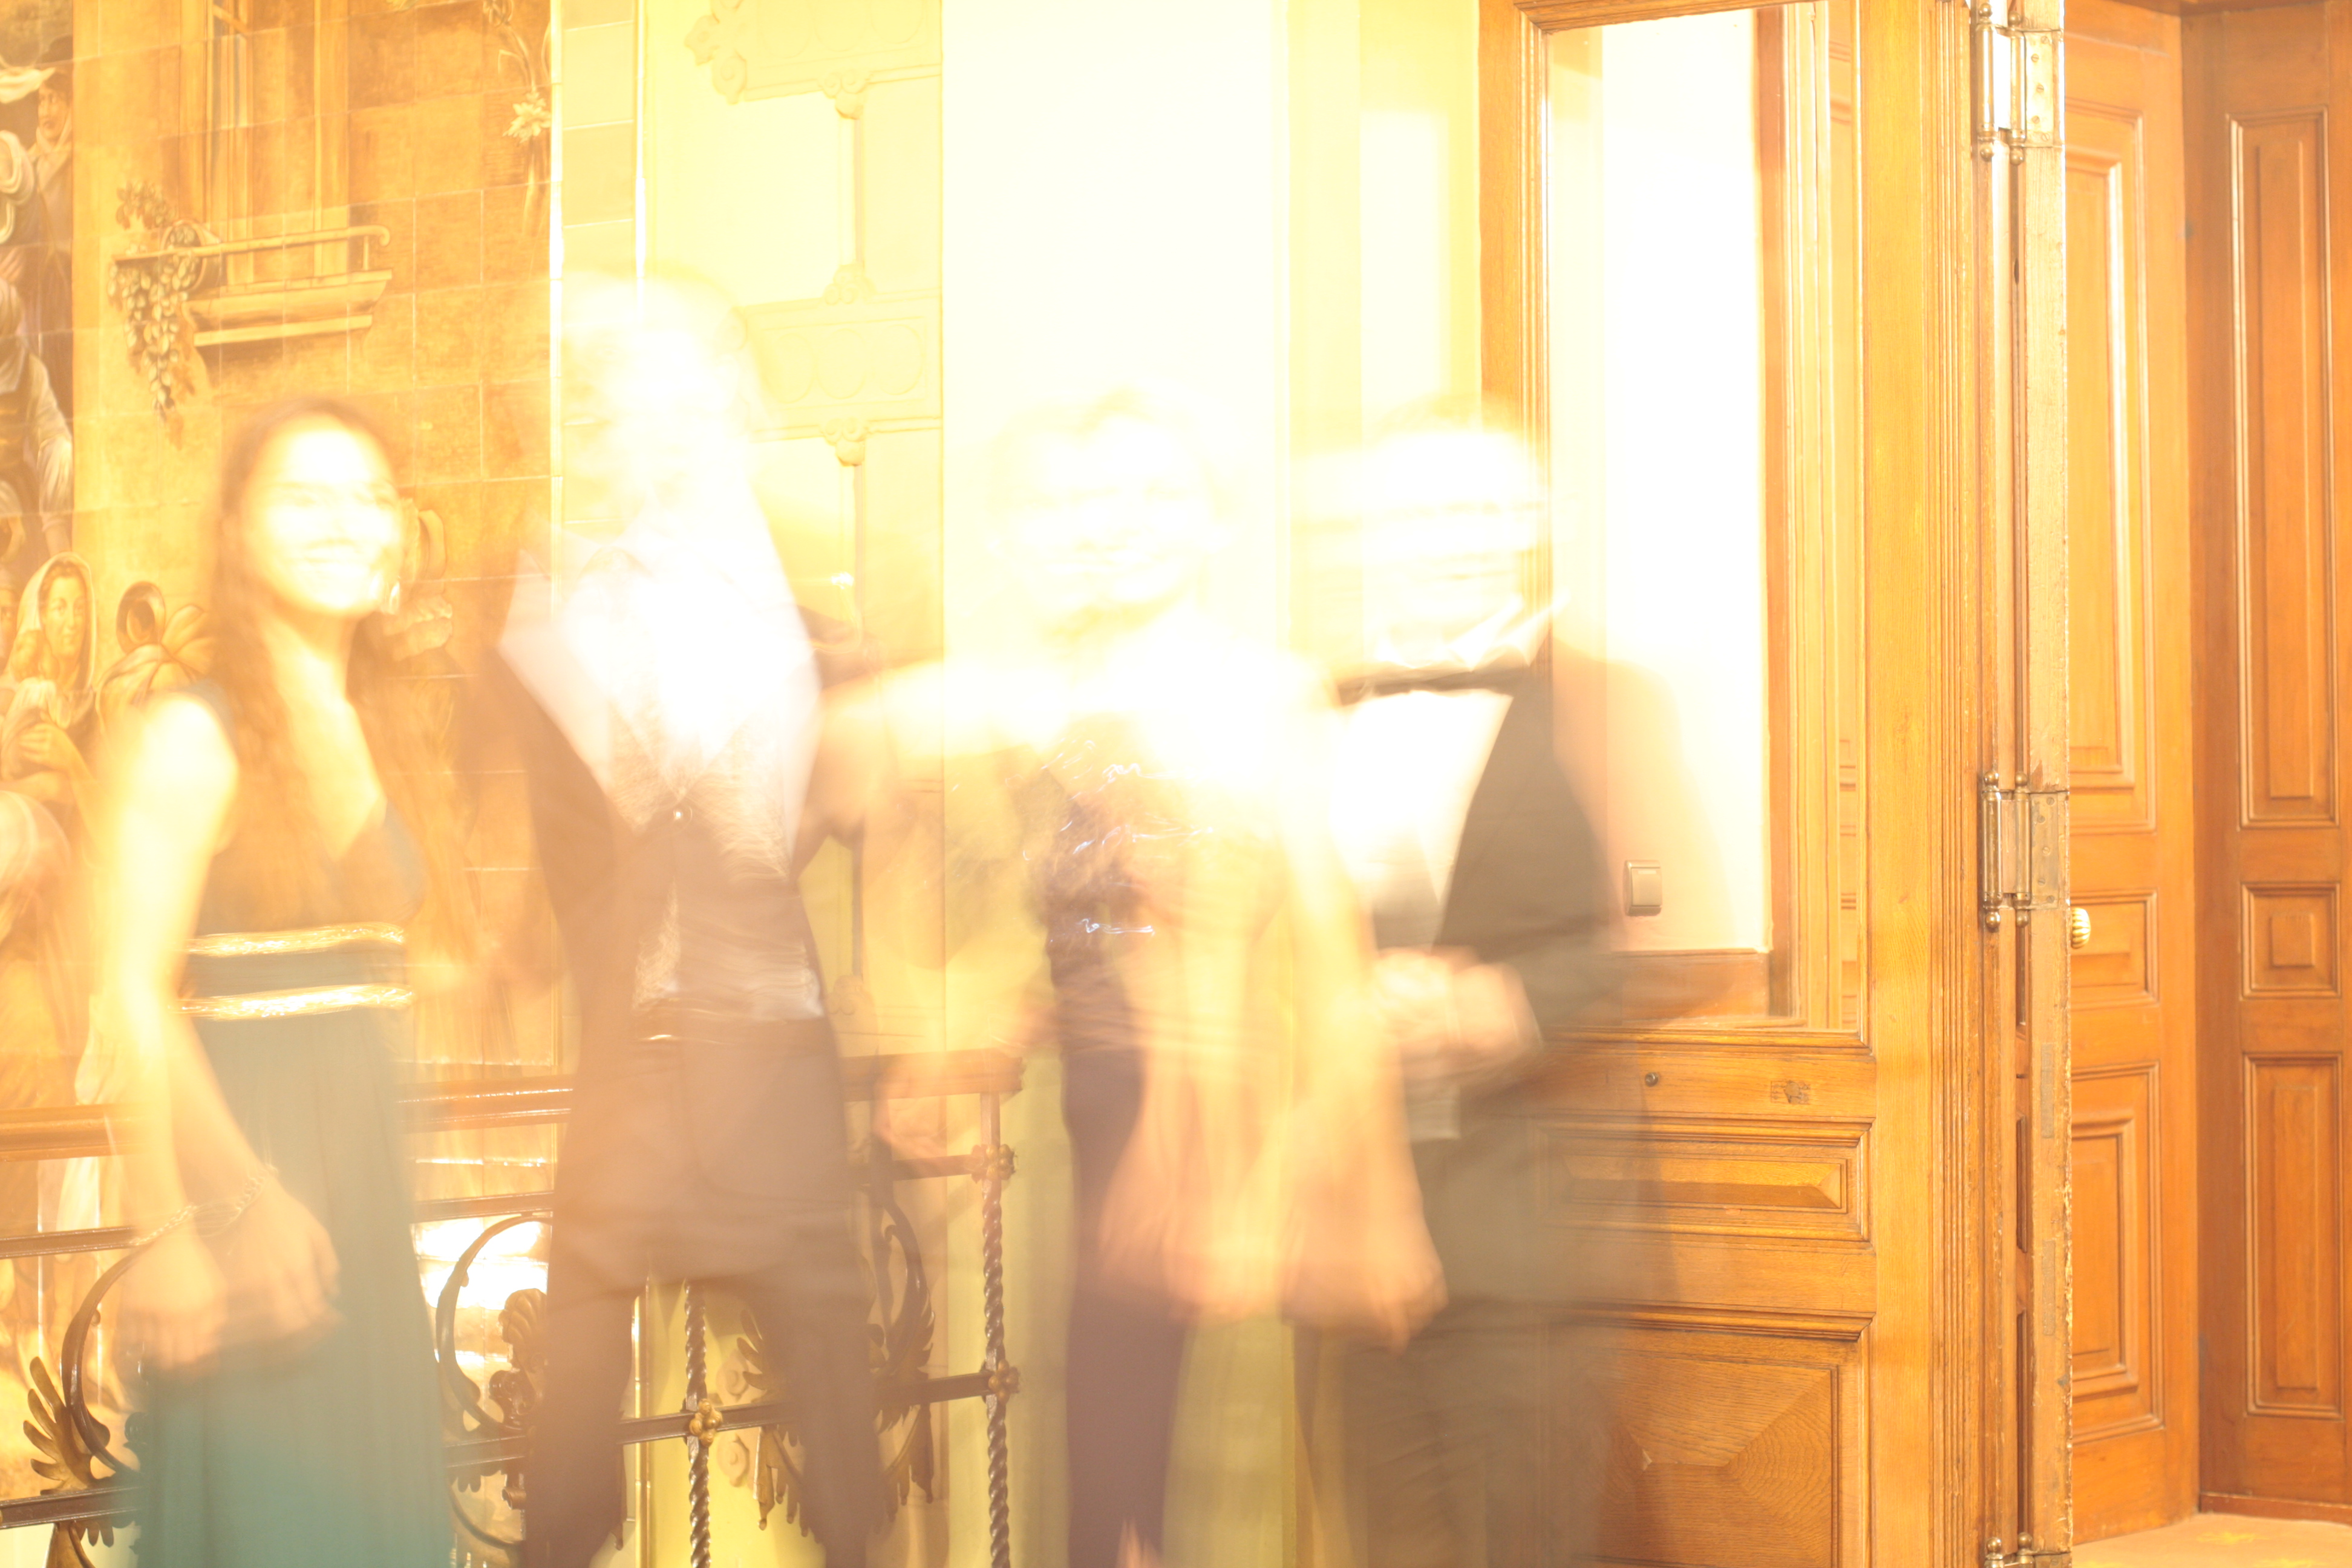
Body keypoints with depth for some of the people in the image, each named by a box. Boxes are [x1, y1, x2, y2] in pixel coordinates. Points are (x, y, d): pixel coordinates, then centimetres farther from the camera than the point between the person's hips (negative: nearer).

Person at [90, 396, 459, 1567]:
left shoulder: (379, 739, 12)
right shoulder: (189, 737, -10)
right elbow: (130, 1000, -15)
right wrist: (171, 1229, -20)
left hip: (361, 1176, 7)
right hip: (239, 1153, -7)